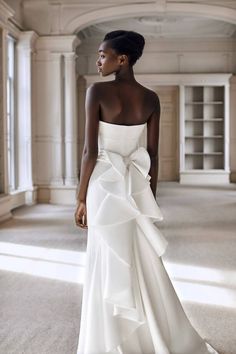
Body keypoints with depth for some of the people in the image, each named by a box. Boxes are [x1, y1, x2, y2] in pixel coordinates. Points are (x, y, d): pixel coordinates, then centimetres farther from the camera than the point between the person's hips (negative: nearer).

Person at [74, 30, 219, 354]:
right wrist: (151, 198, 14)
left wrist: (81, 198, -5)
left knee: (108, 267, 5)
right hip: (136, 186, 5)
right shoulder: (151, 99, 3)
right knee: (145, 264, 16)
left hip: (105, 185, -5)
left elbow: (90, 151, -13)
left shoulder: (97, 91, -11)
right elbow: (153, 156, 5)